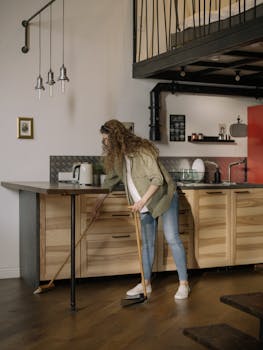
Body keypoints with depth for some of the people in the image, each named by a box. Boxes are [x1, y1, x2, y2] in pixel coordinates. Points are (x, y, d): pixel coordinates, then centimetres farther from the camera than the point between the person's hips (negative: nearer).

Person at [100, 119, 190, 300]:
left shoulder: (142, 150, -23)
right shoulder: (118, 156, 1)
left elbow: (157, 179, -27)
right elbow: (111, 179, 16)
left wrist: (143, 200, -32)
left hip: (164, 197, -7)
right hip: (144, 205, 7)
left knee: (172, 238, -9)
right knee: (147, 243, 9)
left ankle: (184, 283, -4)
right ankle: (146, 283, 17)